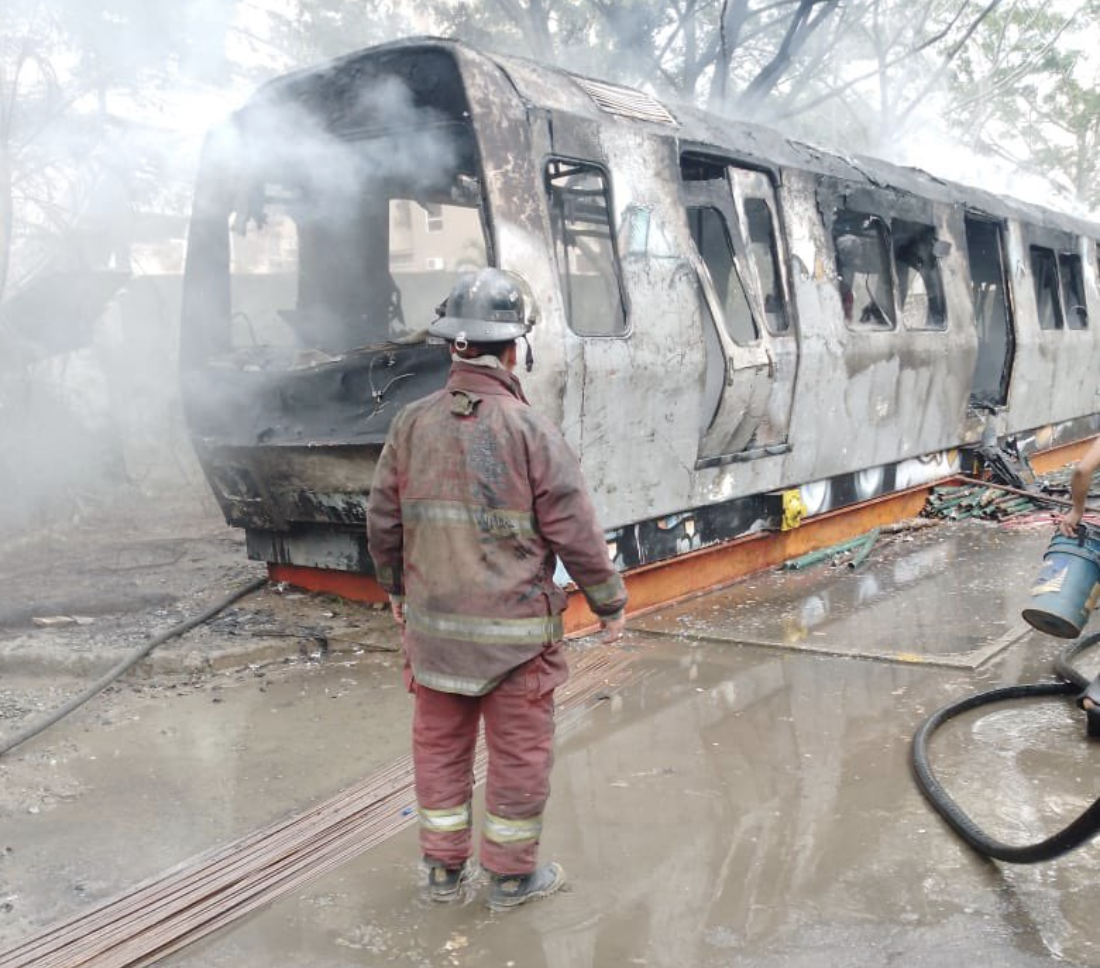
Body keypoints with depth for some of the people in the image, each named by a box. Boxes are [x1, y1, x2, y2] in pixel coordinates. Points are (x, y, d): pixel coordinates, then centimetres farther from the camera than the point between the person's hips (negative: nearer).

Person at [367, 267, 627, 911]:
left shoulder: (412, 425, -2)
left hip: (431, 623, 5)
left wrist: (396, 590, 23)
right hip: (514, 630, -4)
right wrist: (611, 604, 3)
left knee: (440, 745, 18)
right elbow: (577, 533, -12)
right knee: (520, 754, 12)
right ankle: (512, 876, 27)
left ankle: (445, 870, 33)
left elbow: (384, 524, 7)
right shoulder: (532, 433, -16)